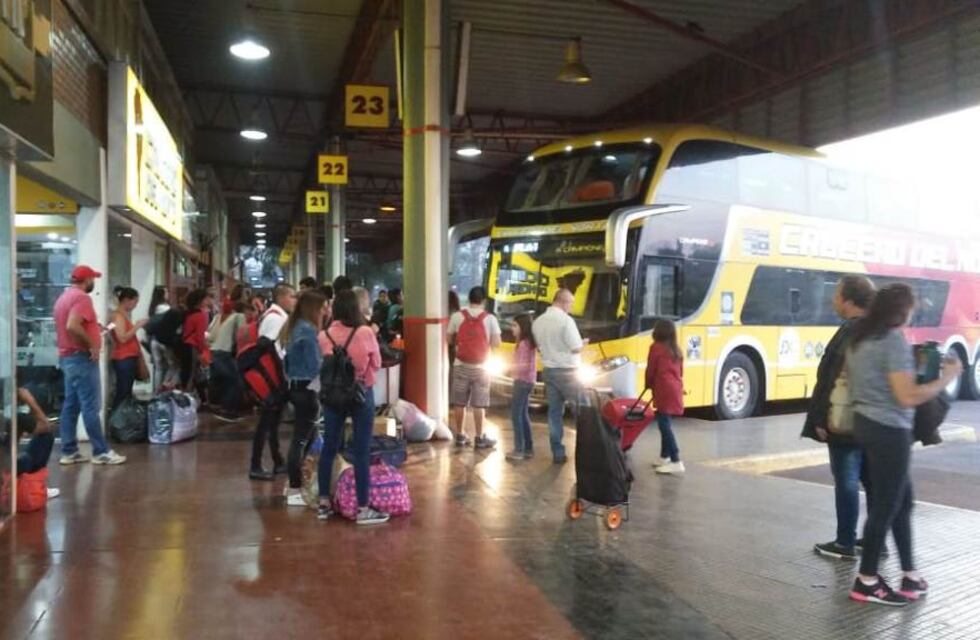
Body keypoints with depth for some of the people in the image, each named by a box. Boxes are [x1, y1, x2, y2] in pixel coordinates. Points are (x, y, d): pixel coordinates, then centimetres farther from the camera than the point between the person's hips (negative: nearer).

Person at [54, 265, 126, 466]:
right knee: (91, 407, -6)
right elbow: (72, 326, -28)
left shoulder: (64, 297, 16)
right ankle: (101, 452, -3)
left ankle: (69, 451, 13)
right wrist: (92, 344, -21)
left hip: (67, 357, 10)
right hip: (81, 358, -10)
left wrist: (94, 328, 17)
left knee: (71, 406, 10)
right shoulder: (82, 297, -15)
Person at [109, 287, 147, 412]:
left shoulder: (125, 314, 17)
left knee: (127, 392, 9)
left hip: (130, 358, 10)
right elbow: (122, 338, -21)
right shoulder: (118, 315, -11)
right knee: (122, 392, -11)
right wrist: (137, 326, -15)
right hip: (123, 359, -10)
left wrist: (137, 326, 11)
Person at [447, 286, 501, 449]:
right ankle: (480, 438, 8)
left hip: (461, 365, 2)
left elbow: (449, 339, 3)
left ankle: (460, 436, 16)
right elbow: (496, 343, -8)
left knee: (459, 403, 8)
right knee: (478, 404, 4)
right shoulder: (490, 318, -7)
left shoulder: (457, 316, -3)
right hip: (481, 366, -1)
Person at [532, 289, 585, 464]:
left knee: (554, 412, 9)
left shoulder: (538, 322, 4)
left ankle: (557, 453, 12)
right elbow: (576, 348, -15)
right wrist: (583, 343, 4)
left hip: (549, 371, 6)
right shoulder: (566, 320, -17)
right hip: (567, 371, -6)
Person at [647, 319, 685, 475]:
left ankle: (676, 461, -15)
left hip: (664, 389, -8)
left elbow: (650, 370, 0)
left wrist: (649, 385, 17)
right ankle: (665, 457, 25)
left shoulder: (656, 347, -4)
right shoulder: (676, 349, 17)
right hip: (676, 388, 8)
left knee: (664, 424, -9)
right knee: (665, 423, 18)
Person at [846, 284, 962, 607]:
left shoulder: (859, 338, 9)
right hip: (889, 431, -9)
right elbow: (908, 397, -22)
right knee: (886, 506, 2)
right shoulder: (894, 341, -17)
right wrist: (947, 378, -10)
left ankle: (909, 575, 25)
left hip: (865, 423, 9)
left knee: (902, 498, 18)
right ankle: (866, 582, 11)